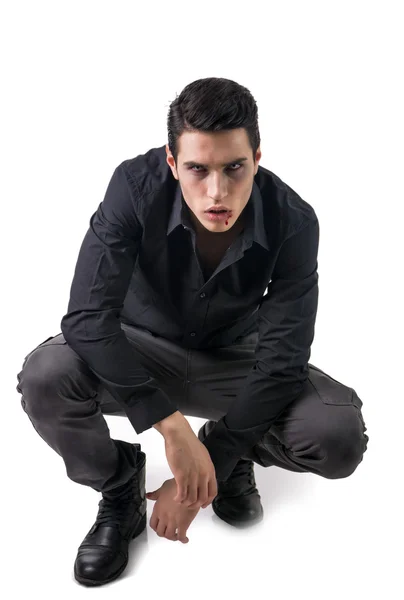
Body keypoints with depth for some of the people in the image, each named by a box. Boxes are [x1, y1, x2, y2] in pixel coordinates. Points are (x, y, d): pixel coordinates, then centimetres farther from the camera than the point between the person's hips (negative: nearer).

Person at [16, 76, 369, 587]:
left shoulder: (294, 223, -25)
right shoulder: (137, 186, -27)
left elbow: (281, 359, -24)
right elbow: (87, 317, -32)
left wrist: (211, 463, -26)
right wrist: (172, 426, -38)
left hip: (234, 360, 1)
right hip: (143, 349, 0)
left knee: (342, 436, -25)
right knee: (44, 377, -32)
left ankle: (233, 455, 10)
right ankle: (120, 490, 0)